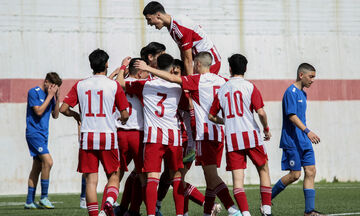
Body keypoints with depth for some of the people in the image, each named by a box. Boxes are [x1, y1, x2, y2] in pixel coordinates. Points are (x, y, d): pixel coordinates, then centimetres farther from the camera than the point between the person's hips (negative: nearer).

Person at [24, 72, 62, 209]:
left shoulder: (50, 95, 12)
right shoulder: (34, 92, -9)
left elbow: (55, 115, 12)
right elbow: (39, 111, -17)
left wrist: (57, 98, -1)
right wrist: (50, 96, -14)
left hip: (43, 135, 8)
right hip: (34, 133, -8)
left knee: (37, 167, 8)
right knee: (48, 161, -19)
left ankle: (29, 201, 11)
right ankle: (44, 197, -12)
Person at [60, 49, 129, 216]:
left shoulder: (80, 85, 5)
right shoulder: (114, 85, 0)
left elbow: (63, 109, 3)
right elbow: (125, 115, 1)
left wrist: (75, 115, 23)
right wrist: (122, 120, 24)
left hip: (87, 137, 1)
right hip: (108, 136, -1)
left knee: (91, 180, 4)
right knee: (114, 175, 10)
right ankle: (110, 201, -16)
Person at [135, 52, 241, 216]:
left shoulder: (197, 80, -6)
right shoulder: (221, 81, 13)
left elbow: (172, 78, -13)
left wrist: (148, 68, -8)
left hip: (205, 133, -7)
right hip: (220, 132, 7)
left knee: (212, 176, -10)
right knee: (211, 176, 12)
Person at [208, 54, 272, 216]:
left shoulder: (222, 90, 9)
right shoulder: (250, 87, -2)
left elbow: (211, 116, 14)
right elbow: (261, 112, -9)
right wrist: (266, 129, 8)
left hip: (231, 138, 2)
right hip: (251, 135, -2)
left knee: (237, 178, -1)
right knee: (263, 170, 14)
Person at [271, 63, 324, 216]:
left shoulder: (303, 94, 16)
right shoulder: (291, 92, -12)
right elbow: (292, 116, -20)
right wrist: (307, 131, -27)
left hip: (304, 141, 9)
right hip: (292, 140, -9)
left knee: (311, 172, -1)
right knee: (295, 174, -6)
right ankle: (266, 199, 10)